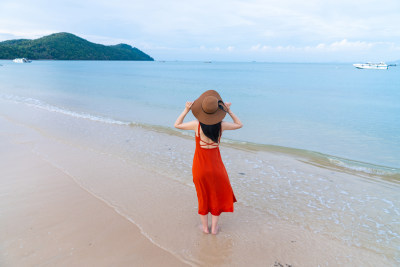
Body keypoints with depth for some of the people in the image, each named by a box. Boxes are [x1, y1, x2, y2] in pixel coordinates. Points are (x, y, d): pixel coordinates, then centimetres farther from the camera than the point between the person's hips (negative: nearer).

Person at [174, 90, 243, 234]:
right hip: (215, 165, 1)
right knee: (217, 195, 22)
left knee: (203, 196, 20)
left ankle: (205, 227, 33)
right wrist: (229, 110, 1)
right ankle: (214, 227, 30)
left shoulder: (197, 125, -18)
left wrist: (186, 110, -2)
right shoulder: (221, 125, -14)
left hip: (200, 166, 0)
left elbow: (177, 125, -2)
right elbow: (239, 125, 5)